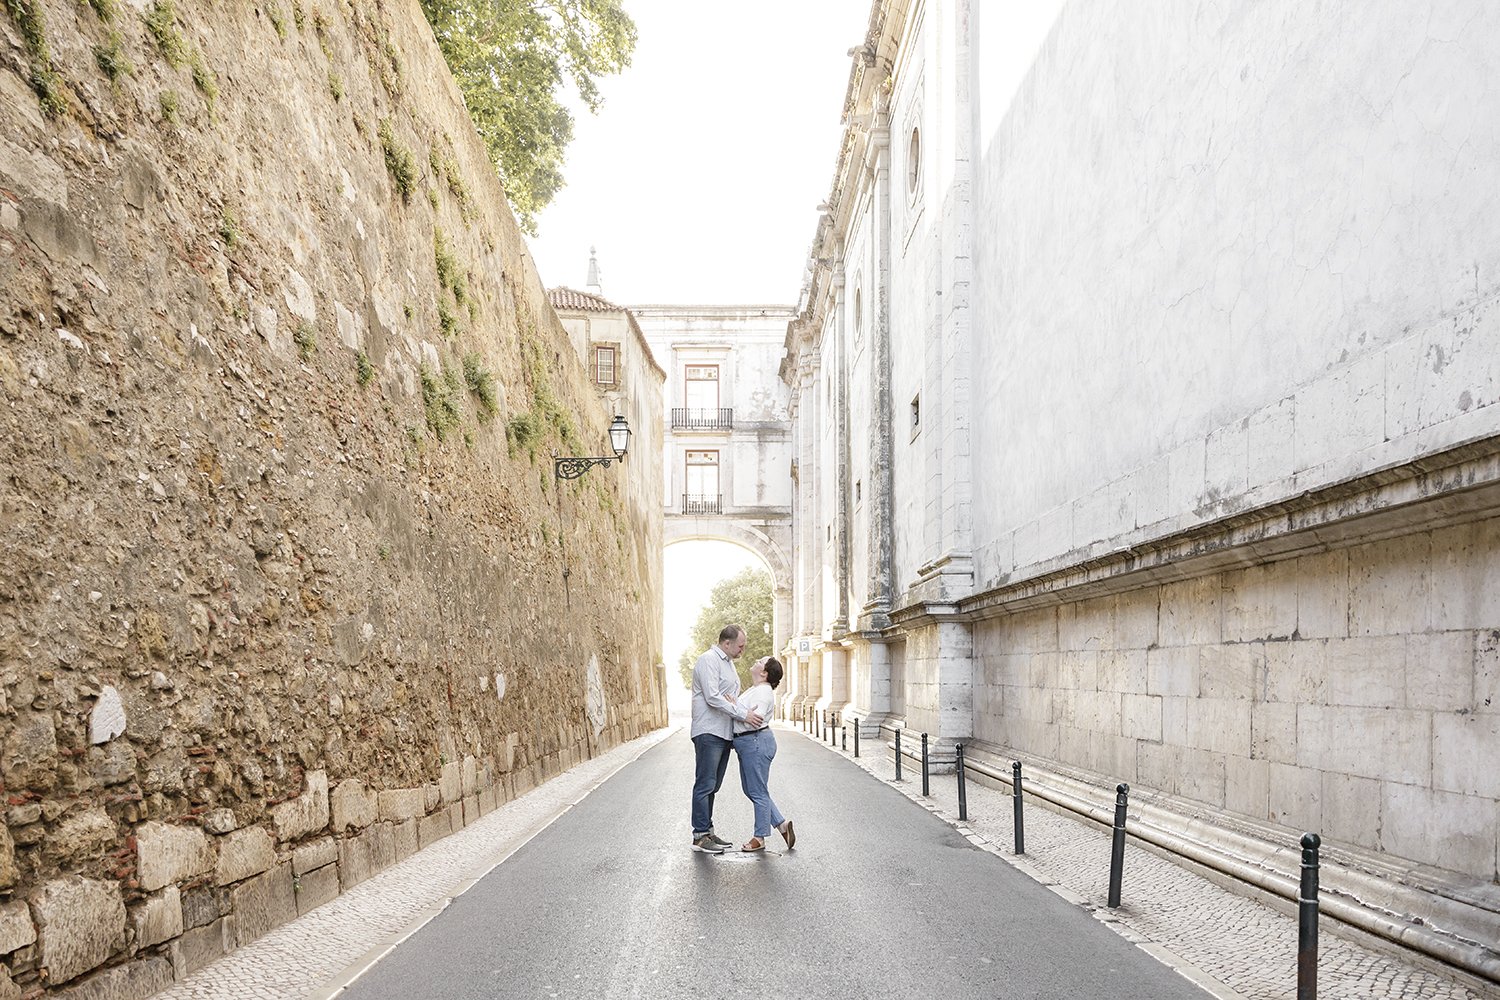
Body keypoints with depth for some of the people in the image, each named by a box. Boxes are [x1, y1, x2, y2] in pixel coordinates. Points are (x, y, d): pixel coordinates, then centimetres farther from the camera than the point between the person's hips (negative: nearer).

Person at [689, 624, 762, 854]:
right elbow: (712, 697, -21)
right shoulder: (709, 660, -12)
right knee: (705, 785, -6)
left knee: (712, 786, 13)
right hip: (709, 732, -10)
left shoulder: (728, 662, 19)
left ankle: (707, 832, 19)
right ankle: (700, 836, -3)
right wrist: (744, 715, -19)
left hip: (724, 733, 10)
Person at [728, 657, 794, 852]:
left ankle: (759, 838, 10)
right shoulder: (755, 689, 16)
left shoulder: (762, 692, -16)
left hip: (756, 743, -11)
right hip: (748, 744, 11)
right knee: (750, 790, 16)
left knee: (758, 791, 0)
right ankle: (781, 823, 19)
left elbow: (755, 720, -26)